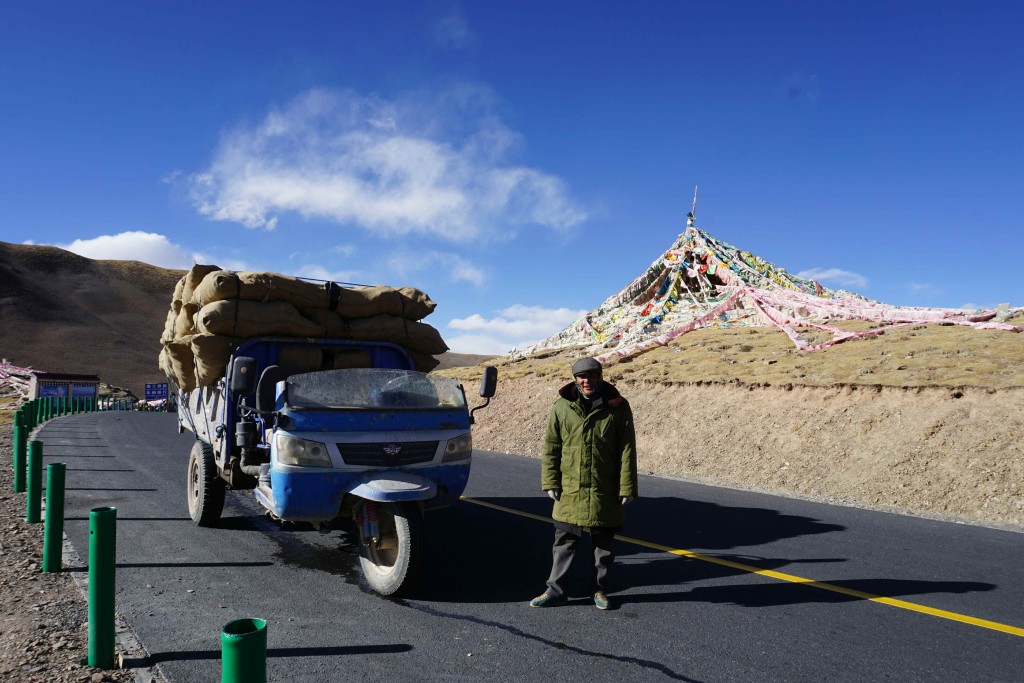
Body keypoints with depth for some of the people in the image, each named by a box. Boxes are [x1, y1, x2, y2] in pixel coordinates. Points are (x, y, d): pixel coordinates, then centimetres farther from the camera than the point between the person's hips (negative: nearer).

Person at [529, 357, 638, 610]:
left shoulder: (618, 407, -6)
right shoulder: (561, 407, -3)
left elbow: (627, 450, -5)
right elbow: (551, 447, 2)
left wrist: (626, 488, -7)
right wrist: (551, 482, -3)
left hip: (605, 491, 0)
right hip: (570, 489, 1)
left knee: (604, 544, 12)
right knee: (564, 541, 8)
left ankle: (599, 589, 29)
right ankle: (556, 590, 20)